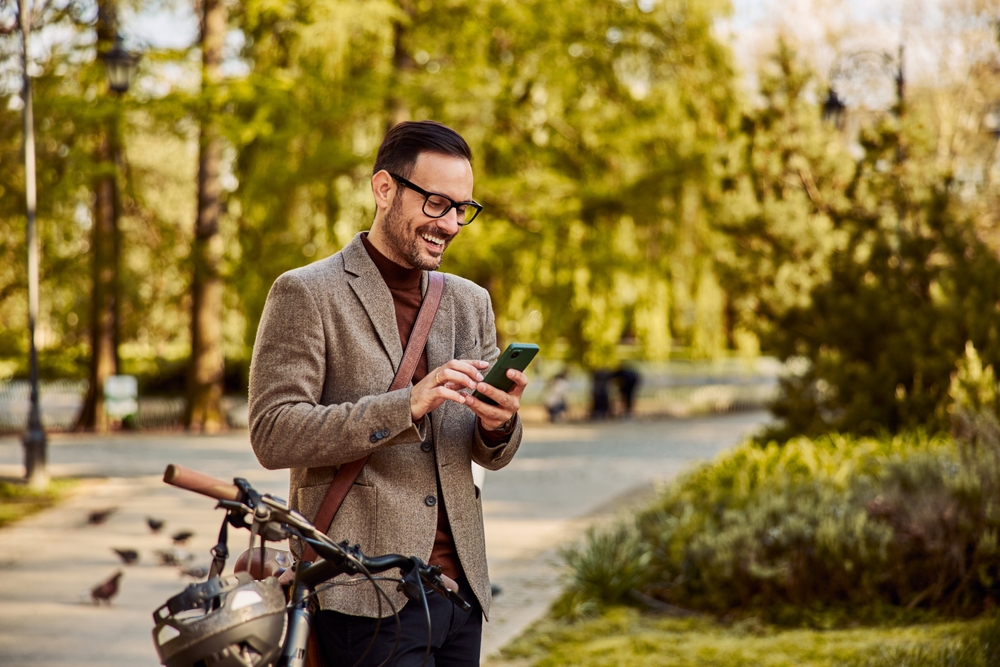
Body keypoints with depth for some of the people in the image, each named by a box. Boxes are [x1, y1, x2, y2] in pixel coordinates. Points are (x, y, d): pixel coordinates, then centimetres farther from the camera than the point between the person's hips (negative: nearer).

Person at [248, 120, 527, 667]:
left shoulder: (470, 303, 15)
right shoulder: (305, 294, -3)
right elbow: (273, 435, -13)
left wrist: (498, 424, -7)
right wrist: (406, 406, -22)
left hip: (460, 583, 6)